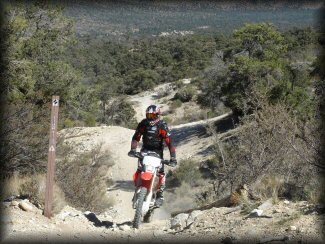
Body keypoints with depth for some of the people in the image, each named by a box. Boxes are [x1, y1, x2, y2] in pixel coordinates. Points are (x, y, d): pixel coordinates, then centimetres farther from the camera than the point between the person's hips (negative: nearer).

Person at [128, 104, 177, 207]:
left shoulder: (162, 126, -16)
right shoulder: (143, 124, -8)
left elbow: (169, 141, -21)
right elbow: (136, 137, -7)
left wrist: (173, 157, -28)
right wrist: (133, 149, -23)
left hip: (158, 150, -2)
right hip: (145, 149, 2)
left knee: (160, 171, -12)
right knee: (139, 170, -13)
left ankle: (160, 194, -1)